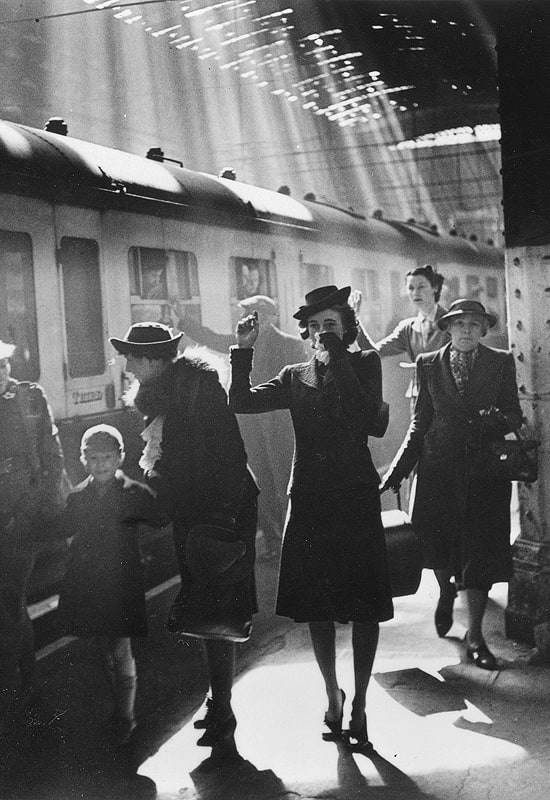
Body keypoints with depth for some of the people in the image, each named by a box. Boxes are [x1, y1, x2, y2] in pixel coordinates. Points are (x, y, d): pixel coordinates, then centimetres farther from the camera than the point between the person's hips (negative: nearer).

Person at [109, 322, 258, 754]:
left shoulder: (201, 388, -13)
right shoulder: (155, 397, 11)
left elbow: (231, 454, -17)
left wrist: (224, 515, -22)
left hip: (219, 512, -8)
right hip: (189, 516, 8)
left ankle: (221, 714, 2)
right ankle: (220, 707, 21)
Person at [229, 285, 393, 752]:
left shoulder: (364, 365, 1)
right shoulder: (296, 377, 9)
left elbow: (366, 419, -16)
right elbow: (241, 402, 1)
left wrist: (336, 361, -17)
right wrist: (243, 350, -8)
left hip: (356, 502, -3)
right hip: (309, 501, 3)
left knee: (364, 608, 1)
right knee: (316, 606, 10)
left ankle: (358, 705, 12)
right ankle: (333, 695, 28)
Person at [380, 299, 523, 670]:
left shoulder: (501, 363, 3)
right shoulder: (430, 364, 5)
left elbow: (515, 415, 3)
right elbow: (421, 420, 7)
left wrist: (498, 420, -21)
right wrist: (399, 467, 2)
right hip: (440, 468, 1)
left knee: (480, 551, -1)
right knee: (439, 543, 7)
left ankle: (475, 635, 11)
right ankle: (446, 592, 42)